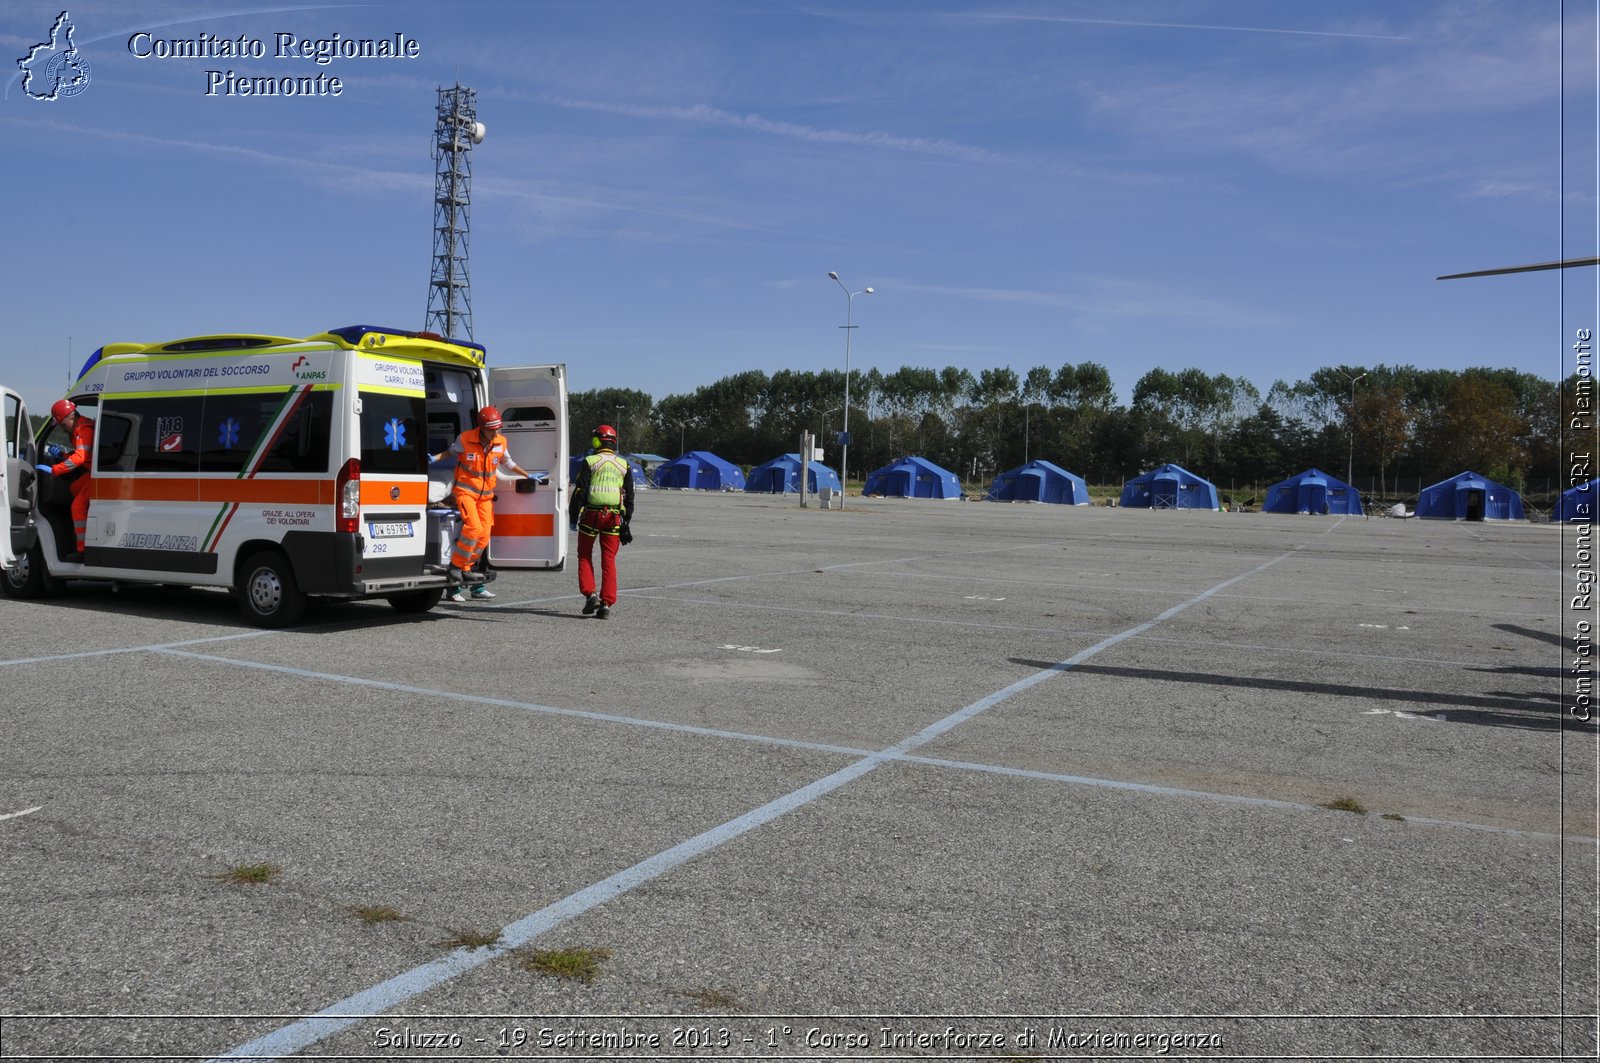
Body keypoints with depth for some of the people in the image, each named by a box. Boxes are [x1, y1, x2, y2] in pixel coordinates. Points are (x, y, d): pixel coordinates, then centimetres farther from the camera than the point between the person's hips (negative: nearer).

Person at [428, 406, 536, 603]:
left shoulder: (500, 442, -1)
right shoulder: (466, 439, -11)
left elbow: (508, 463, 17)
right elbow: (450, 452, 7)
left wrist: (528, 475, 20)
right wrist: (434, 458, -9)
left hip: (486, 494, 5)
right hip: (465, 490, -5)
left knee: (483, 537, -1)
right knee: (473, 527, -24)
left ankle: (464, 571, 11)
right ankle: (456, 567, -9)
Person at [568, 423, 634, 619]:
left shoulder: (589, 462, -3)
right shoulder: (623, 465, 8)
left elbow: (579, 493, -6)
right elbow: (629, 496, 11)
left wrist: (573, 518, 0)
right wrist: (626, 521, 18)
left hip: (591, 515, -2)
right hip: (613, 517, 3)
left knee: (585, 556, 14)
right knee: (609, 560, 5)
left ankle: (590, 594, 1)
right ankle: (606, 603, 1)